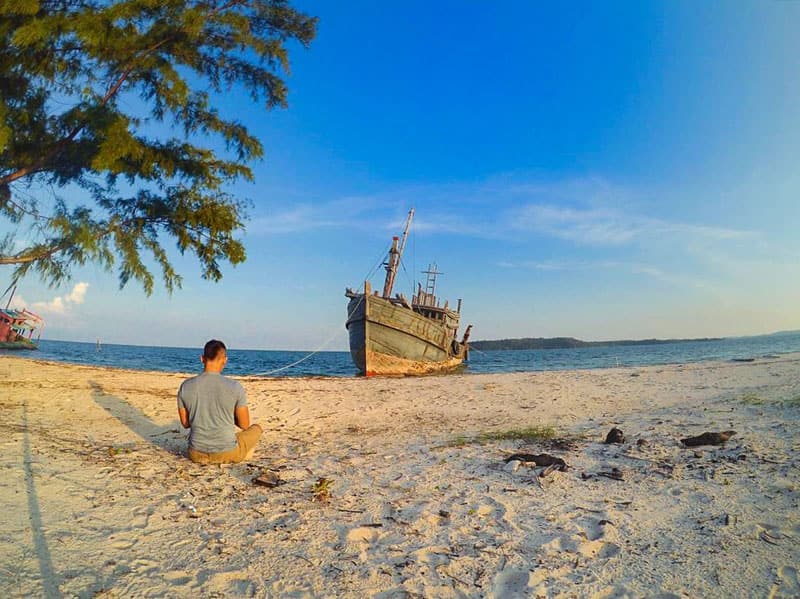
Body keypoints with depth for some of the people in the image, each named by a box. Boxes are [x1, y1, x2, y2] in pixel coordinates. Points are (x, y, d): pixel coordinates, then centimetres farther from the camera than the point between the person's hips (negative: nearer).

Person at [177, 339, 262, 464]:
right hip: (227, 454, -4)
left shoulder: (185, 386, -6)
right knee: (256, 428, 25)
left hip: (197, 455, 4)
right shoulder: (235, 387, -15)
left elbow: (185, 423, 5)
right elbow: (244, 425, -5)